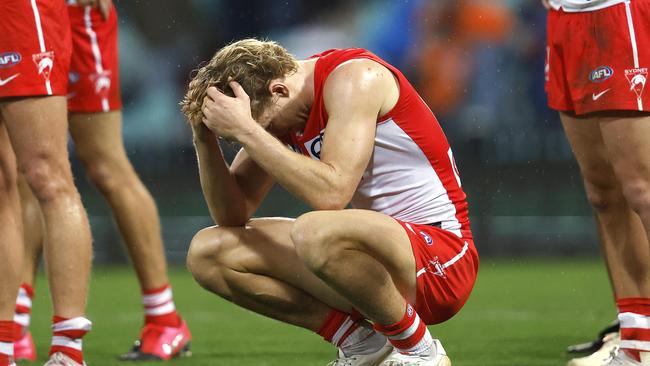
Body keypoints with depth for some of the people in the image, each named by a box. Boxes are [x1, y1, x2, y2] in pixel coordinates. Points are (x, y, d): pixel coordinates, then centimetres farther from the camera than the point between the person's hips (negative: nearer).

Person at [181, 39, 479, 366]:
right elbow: (233, 216, 8)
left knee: (315, 232, -39)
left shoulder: (354, 76, -16)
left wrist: (246, 130, -26)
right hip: (376, 254, 9)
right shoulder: (282, 115, 8)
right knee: (207, 254, 1)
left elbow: (331, 194, -29)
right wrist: (204, 137, -5)